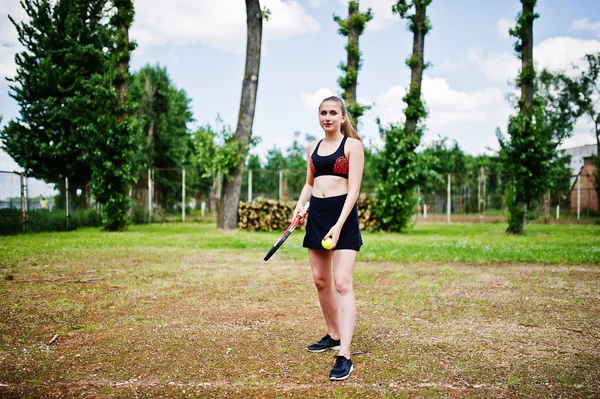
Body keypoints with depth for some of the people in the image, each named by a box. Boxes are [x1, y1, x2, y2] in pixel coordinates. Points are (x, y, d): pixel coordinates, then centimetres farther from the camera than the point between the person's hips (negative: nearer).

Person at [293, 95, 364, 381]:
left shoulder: (352, 145, -3)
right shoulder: (313, 147, 14)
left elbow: (354, 188, -11)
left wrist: (339, 224, -21)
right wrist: (300, 204, 6)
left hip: (342, 214, -6)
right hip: (317, 214, 6)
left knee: (342, 283, -13)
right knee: (320, 281, 11)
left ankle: (344, 356, -15)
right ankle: (333, 336, 30)